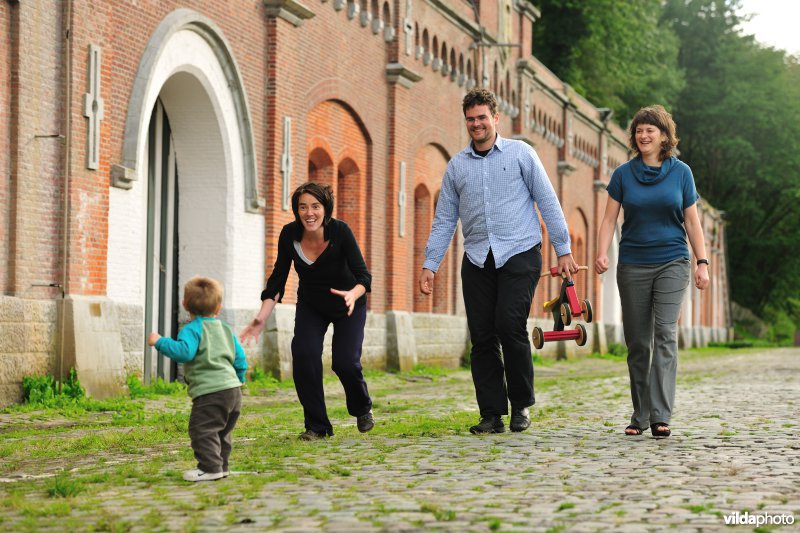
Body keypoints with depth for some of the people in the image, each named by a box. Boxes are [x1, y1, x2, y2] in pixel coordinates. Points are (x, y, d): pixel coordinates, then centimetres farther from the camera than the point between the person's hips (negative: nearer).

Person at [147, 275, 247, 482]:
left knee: (202, 429, -6)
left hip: (210, 391, -9)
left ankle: (210, 467, -10)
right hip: (233, 389, 9)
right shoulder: (225, 329, 19)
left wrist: (160, 342, -13)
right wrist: (239, 380, 36)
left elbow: (183, 352, -23)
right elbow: (240, 358, 21)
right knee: (222, 431, 20)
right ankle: (220, 465, 25)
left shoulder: (192, 329, -5)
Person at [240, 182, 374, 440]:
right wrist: (262, 317, -22)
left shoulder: (340, 231, -27)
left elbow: (363, 275, -29)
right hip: (310, 305, 2)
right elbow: (278, 278, -12)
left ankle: (362, 408, 18)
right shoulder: (289, 234, -20)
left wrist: (354, 293, -51)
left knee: (344, 361, -16)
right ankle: (316, 425, -5)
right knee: (303, 353, -21)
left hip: (348, 305, -2)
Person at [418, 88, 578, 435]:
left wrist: (564, 250, -1)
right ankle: (492, 415, 7)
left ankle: (521, 405, 2)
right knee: (482, 336, 0)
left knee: (509, 325, -16)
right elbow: (444, 220, 13)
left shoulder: (521, 154, 4)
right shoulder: (456, 165, 12)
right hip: (477, 259, 4)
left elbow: (548, 203, 4)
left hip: (519, 253, -4)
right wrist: (429, 265, 6)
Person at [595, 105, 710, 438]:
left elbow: (692, 222, 6)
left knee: (665, 334, -15)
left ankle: (661, 416, -18)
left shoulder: (681, 172, 3)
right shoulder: (623, 174, 4)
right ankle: (640, 416, 16)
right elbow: (609, 218, 1)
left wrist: (702, 263, -1)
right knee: (637, 342, 6)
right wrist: (602, 253, -15)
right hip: (632, 265, 2)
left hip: (672, 263, -1)